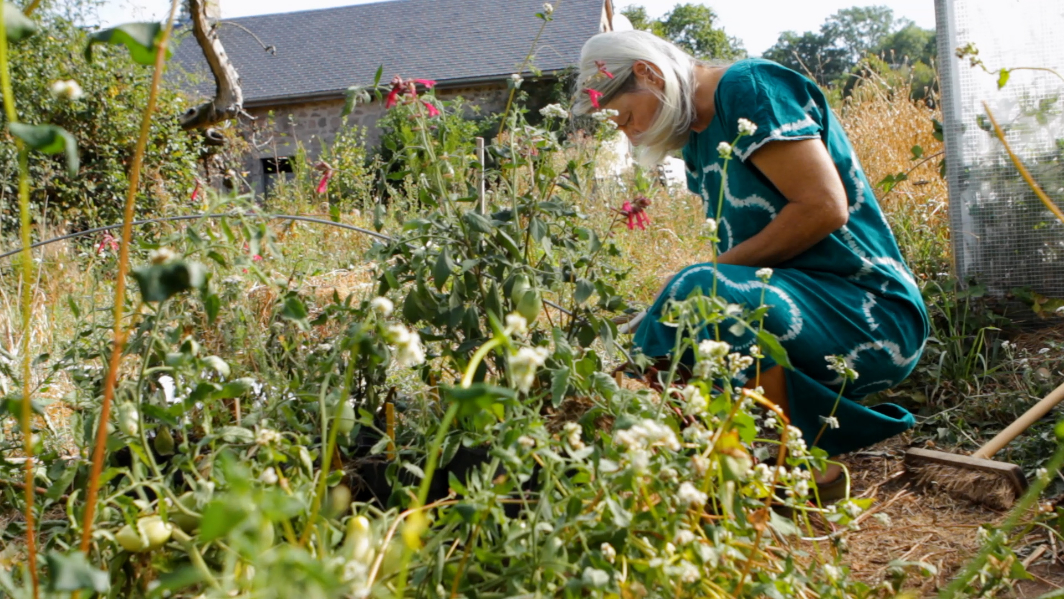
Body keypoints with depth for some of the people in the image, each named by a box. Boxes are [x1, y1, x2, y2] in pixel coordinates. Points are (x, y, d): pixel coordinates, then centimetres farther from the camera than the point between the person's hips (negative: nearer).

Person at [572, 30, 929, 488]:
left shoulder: (749, 86, -11)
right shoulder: (698, 145, 15)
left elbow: (825, 206, -21)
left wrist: (722, 268, -16)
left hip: (873, 319, -9)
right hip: (798, 304, 9)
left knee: (700, 294, -32)